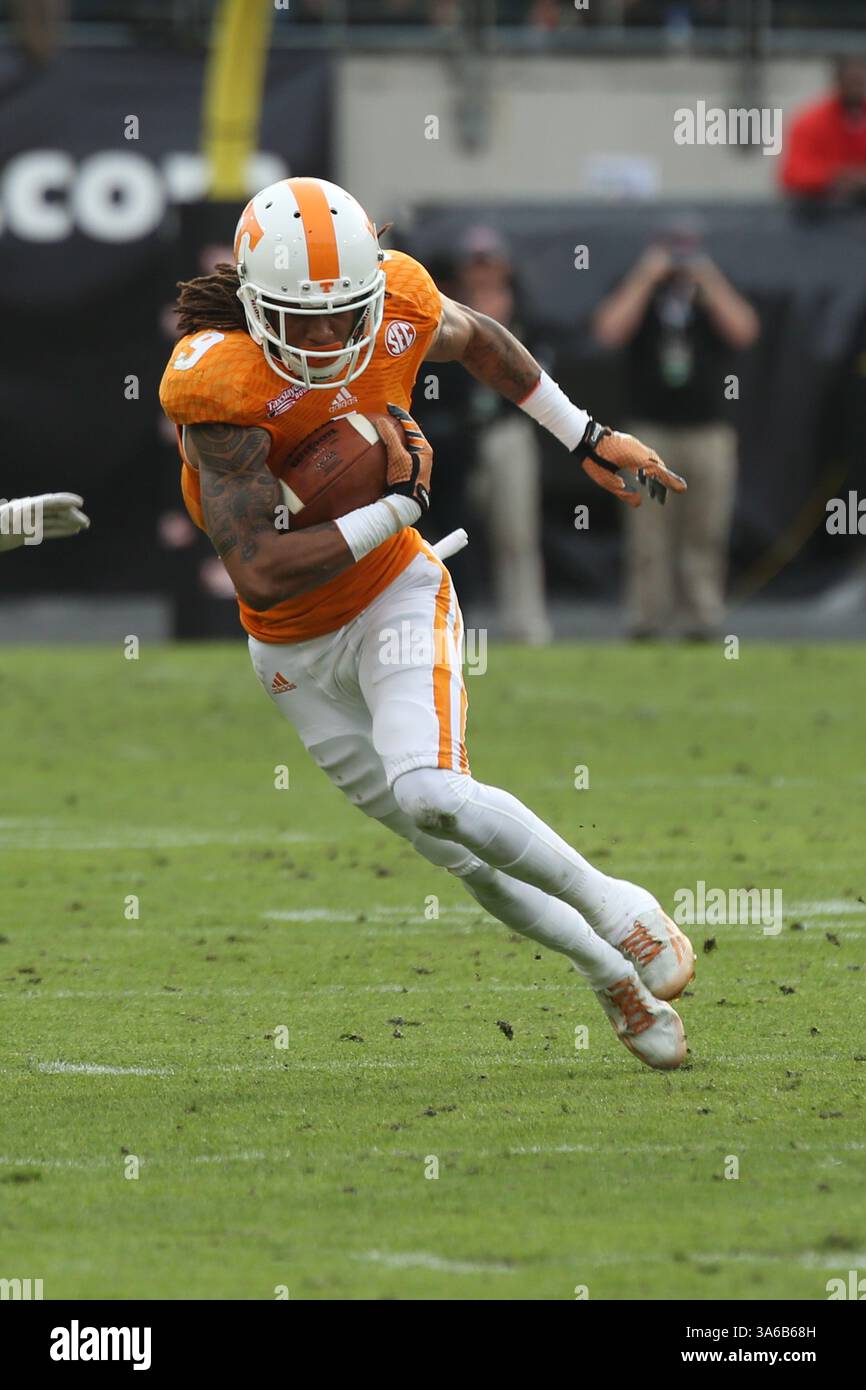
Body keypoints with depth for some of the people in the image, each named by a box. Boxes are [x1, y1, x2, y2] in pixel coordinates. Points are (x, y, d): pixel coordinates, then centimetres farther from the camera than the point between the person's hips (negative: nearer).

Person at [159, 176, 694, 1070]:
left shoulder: (399, 304, -18)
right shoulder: (217, 385, -31)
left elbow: (478, 340, 10)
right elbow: (262, 574, -33)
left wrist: (587, 438, 9)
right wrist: (400, 505, -27)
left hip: (393, 598, 0)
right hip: (291, 647, 0)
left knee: (430, 795, -26)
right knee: (469, 859, 7)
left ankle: (615, 906, -7)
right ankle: (615, 976, 26)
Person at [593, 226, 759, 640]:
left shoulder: (716, 297, 12)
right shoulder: (637, 294, 10)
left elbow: (744, 331, -8)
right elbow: (609, 331, -10)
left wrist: (708, 281, -8)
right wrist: (645, 279, -9)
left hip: (708, 432, 1)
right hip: (650, 431, -1)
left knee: (706, 531, -1)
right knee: (649, 532, -5)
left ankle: (703, 617, 2)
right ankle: (648, 617, -2)